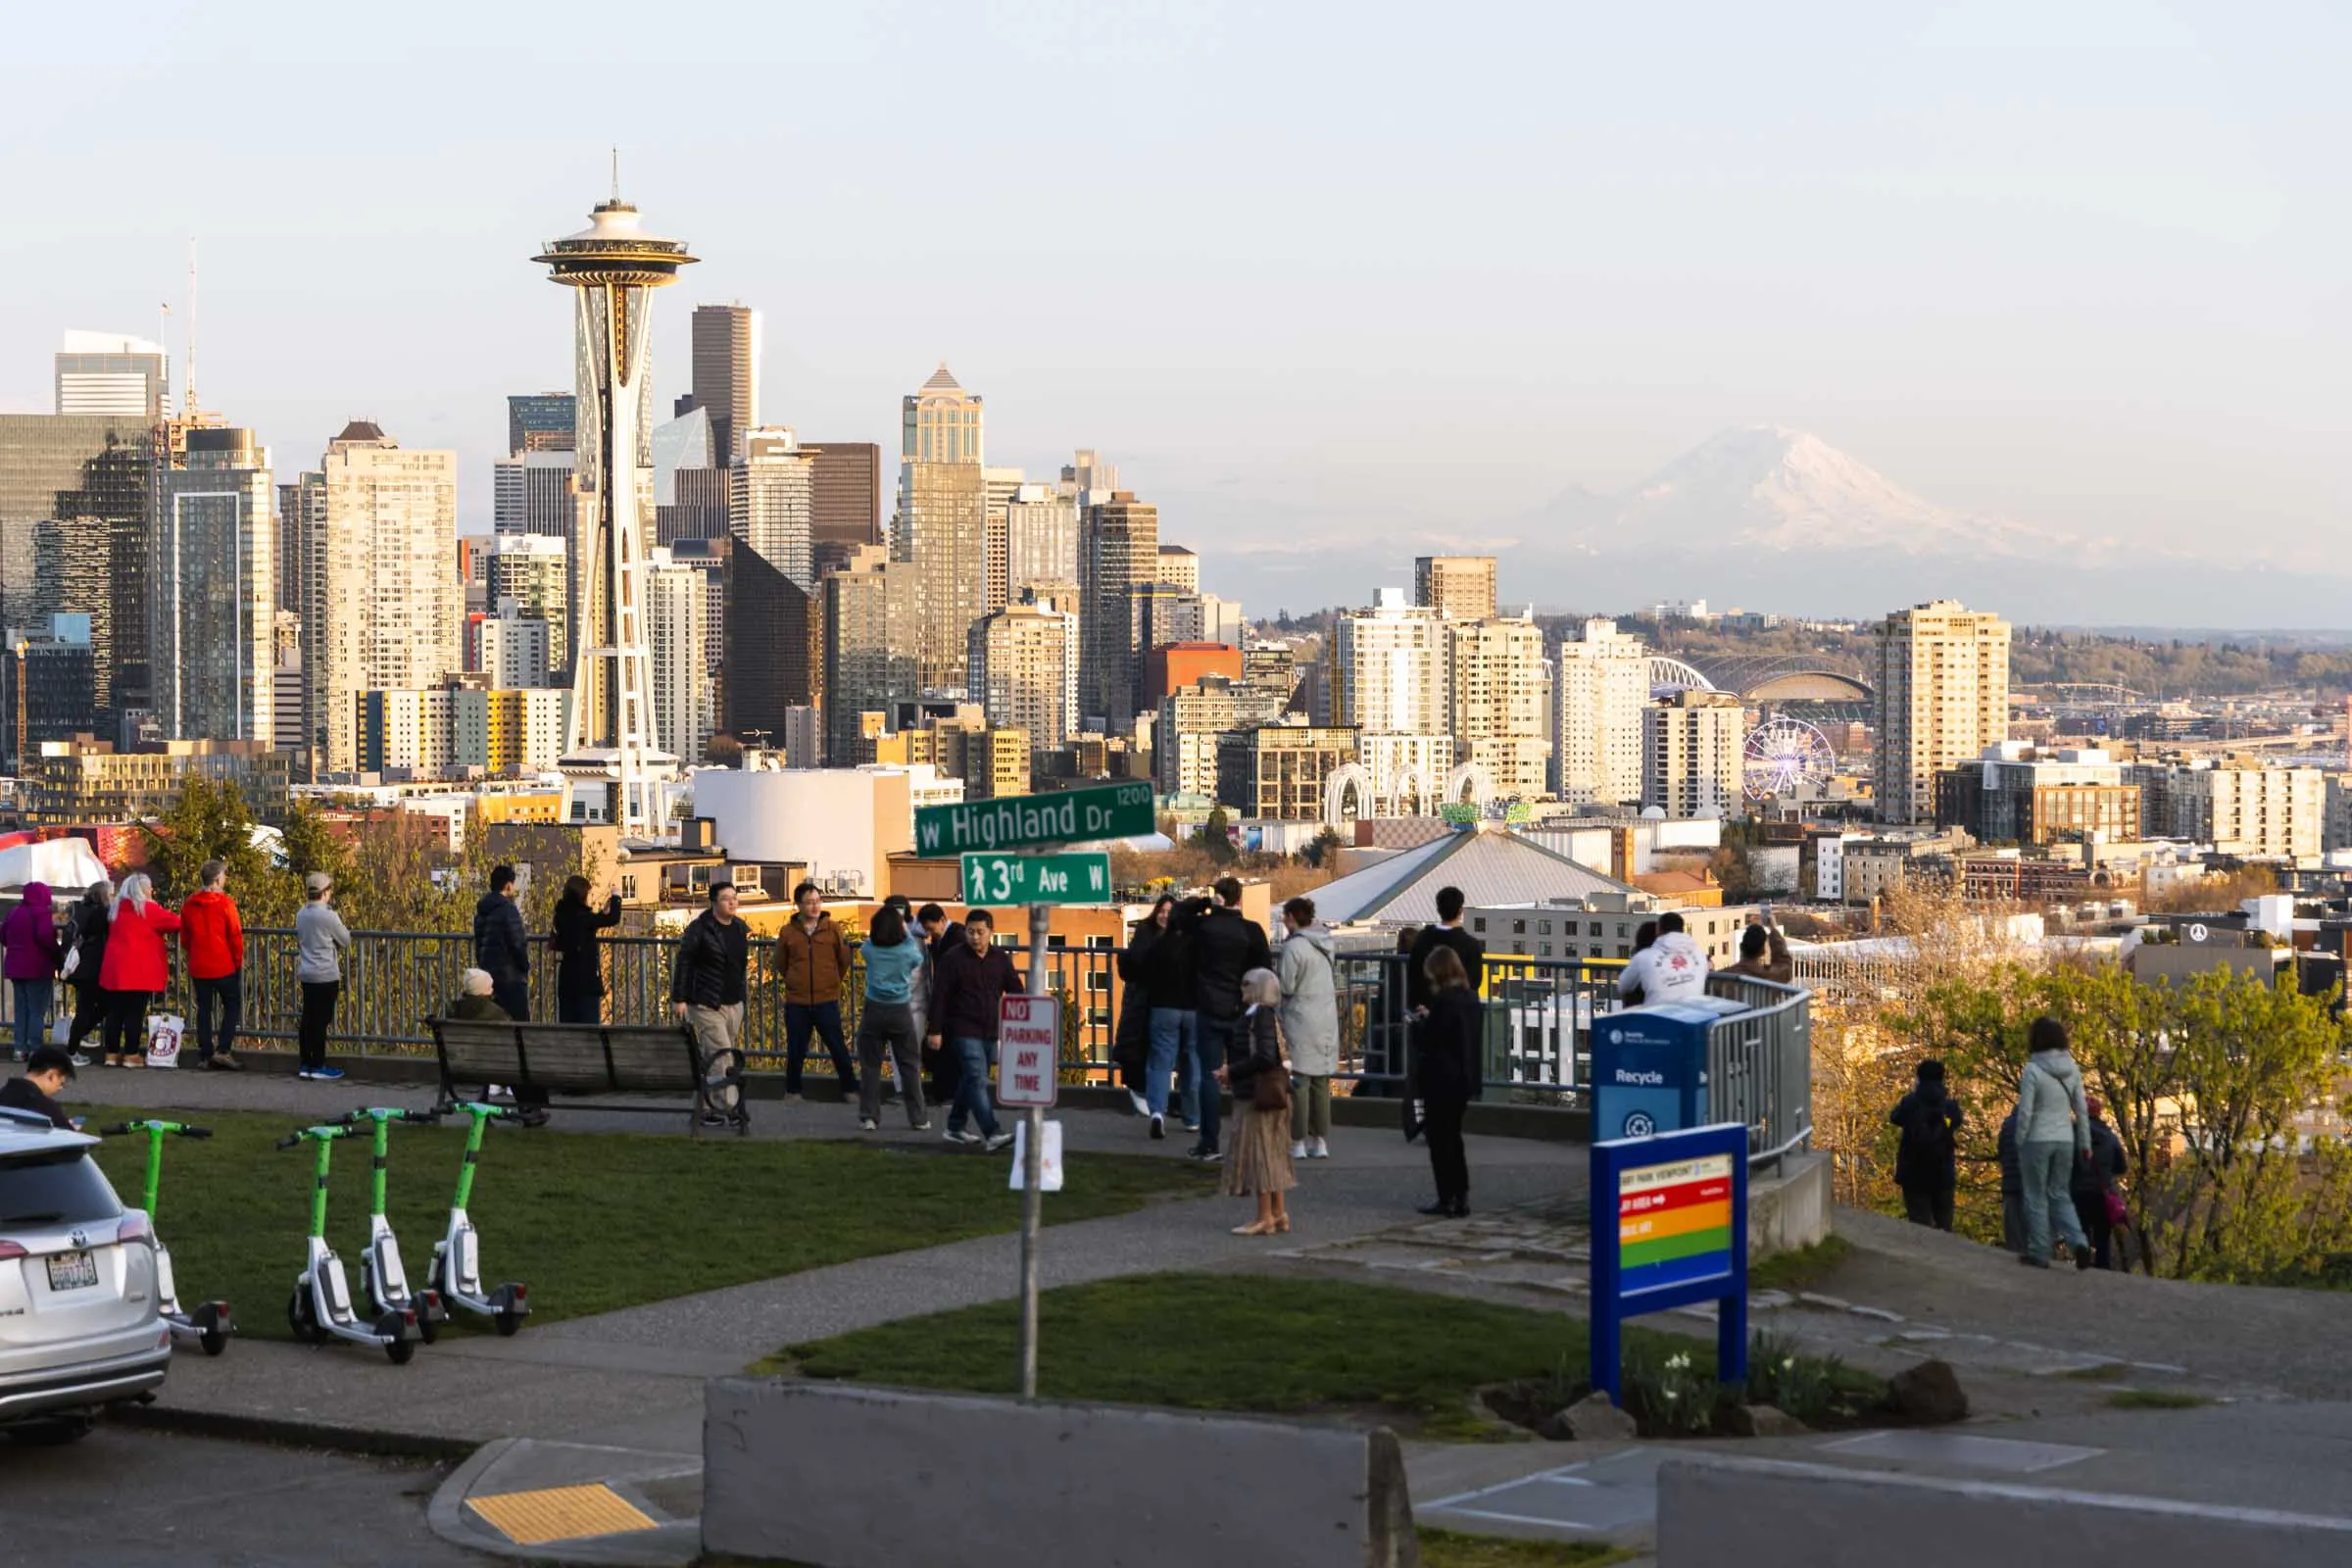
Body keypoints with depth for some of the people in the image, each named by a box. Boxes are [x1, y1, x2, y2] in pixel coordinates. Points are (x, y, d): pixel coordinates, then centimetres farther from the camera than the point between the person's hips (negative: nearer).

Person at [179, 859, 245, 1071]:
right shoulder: (225, 903, -13)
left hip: (198, 967, 4)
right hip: (224, 966, -4)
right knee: (232, 1006, 8)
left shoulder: (189, 904, 3)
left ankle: (205, 1055, 8)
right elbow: (235, 936, -10)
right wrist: (238, 960, 3)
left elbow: (184, 938, 9)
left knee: (203, 1009, 10)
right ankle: (223, 1050, -5)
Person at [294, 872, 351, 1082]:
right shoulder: (328, 916, -15)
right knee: (321, 1021, -2)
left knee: (308, 1019, 10)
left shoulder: (301, 915, 7)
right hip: (326, 976, -7)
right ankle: (318, 1066, 2)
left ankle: (305, 1065, 14)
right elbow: (346, 942, -4)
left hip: (306, 975, 7)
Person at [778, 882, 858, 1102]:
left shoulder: (832, 929, -3)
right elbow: (781, 962, 12)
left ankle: (849, 1089, 14)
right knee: (796, 1050, 7)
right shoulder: (788, 932, -2)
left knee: (838, 1048, 2)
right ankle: (792, 1090, 22)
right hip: (796, 1002, 1)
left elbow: (844, 959, 7)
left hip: (827, 1001, -1)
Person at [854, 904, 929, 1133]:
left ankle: (869, 1116, 5)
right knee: (909, 1065, 8)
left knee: (870, 1065, 7)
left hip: (874, 1011, 0)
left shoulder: (869, 949, -9)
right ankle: (918, 1118, 9)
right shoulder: (908, 949, -9)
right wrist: (906, 932, 25)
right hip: (901, 1012, 0)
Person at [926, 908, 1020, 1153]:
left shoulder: (1001, 958, 7)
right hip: (964, 1031, -6)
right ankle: (992, 1135, -25)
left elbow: (1016, 991, 12)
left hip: (990, 1032, 6)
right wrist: (935, 1030, -10)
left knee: (969, 1081, 16)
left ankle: (955, 1127, 31)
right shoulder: (953, 958, -7)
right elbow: (939, 995, -7)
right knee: (977, 1081, -15)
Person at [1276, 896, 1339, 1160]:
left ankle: (1298, 1143, -1)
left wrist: (1272, 975, 3)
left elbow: (1286, 986, -15)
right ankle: (1321, 1141, 14)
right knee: (1321, 1081, 11)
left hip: (1301, 1019, -7)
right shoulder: (1325, 945, 8)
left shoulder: (1293, 947, -15)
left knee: (1299, 1079, -2)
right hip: (1328, 1019, 7)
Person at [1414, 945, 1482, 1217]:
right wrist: (1429, 1019, 14)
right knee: (1453, 1136, 18)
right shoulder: (1470, 998, 6)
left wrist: (1418, 1023, 0)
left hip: (1441, 1079, -8)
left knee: (1439, 1138, 1)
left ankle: (1447, 1199, 2)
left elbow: (1427, 1040, -19)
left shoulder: (1443, 1001, -20)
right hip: (1464, 1078, 8)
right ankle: (1461, 1196, 19)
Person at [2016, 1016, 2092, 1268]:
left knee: (2036, 1198, 7)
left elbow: (2025, 1112, -13)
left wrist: (2019, 1143, -2)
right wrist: (2085, 1143, 13)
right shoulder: (2072, 1069, 2)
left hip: (2037, 1140, -5)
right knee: (2060, 1195, 14)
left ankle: (2039, 1253, 8)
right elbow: (2082, 1109, 6)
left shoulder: (2032, 1070, -14)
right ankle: (2078, 1241, -4)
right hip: (2065, 1140, 5)